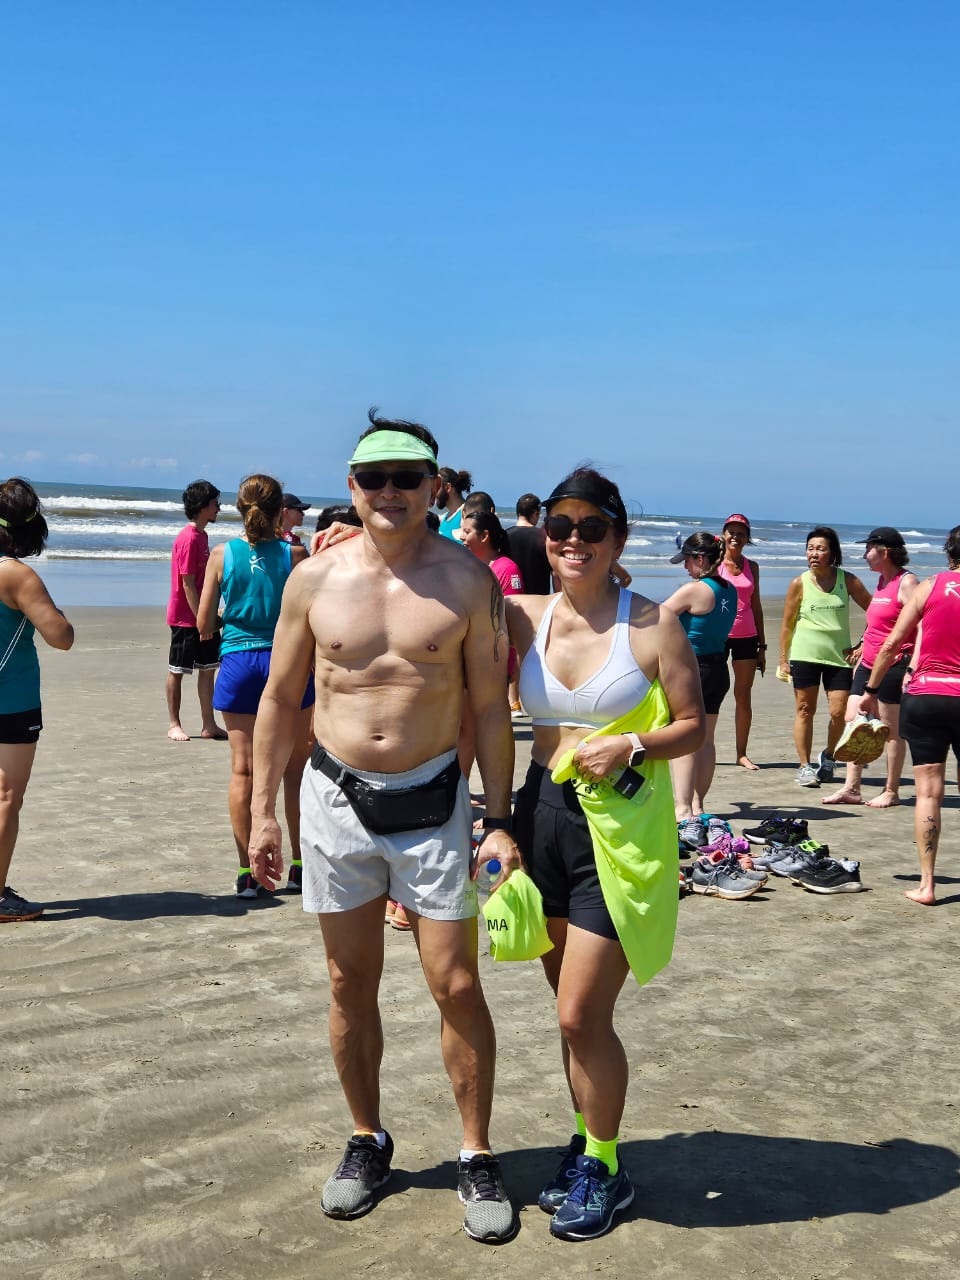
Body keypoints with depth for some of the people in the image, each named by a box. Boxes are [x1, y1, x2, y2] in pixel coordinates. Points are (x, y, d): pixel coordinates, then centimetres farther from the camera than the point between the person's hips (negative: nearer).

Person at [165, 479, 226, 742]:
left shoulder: (202, 535, 11)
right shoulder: (189, 538, -18)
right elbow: (187, 583, -20)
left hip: (202, 616, 9)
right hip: (185, 618, -9)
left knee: (208, 668, 9)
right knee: (177, 671, 3)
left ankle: (209, 725, 14)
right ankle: (174, 725, 12)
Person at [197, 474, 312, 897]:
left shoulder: (222, 555, -2)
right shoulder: (293, 554, -7)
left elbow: (204, 624, 1)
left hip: (238, 663, 1)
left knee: (242, 770, 6)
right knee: (295, 769, 10)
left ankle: (248, 873, 7)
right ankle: (299, 867, 16)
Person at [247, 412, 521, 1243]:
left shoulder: (466, 580, -6)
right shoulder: (316, 578, -1)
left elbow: (491, 706, -2)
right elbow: (280, 699, 7)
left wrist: (500, 820, -6)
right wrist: (263, 812, 4)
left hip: (433, 803, -2)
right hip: (337, 799, 2)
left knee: (457, 986, 1)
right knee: (351, 985, 13)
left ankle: (478, 1157, 18)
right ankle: (367, 1141, 32)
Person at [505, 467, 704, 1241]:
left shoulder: (653, 624, -8)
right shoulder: (524, 618, 1)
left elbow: (693, 727, -3)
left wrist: (632, 747, -19)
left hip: (622, 827, -4)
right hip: (544, 815, 4)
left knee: (581, 1015, -2)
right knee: (572, 1010, 16)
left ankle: (605, 1168, 20)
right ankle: (589, 1145, 36)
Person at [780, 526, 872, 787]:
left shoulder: (847, 580, 1)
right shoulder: (799, 584, -1)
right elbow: (787, 624, 5)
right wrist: (783, 659, 2)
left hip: (839, 657, 1)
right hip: (805, 655, -1)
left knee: (839, 712, -3)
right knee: (805, 710, 2)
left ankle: (828, 757, 23)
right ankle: (804, 766, 12)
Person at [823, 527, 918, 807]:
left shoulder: (906, 582, -11)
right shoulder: (881, 581, 16)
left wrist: (912, 668, -22)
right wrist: (861, 655, 22)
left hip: (893, 666, -9)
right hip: (869, 665, 9)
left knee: (892, 730, 0)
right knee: (852, 721, 4)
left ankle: (891, 792, 10)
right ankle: (851, 788, 7)